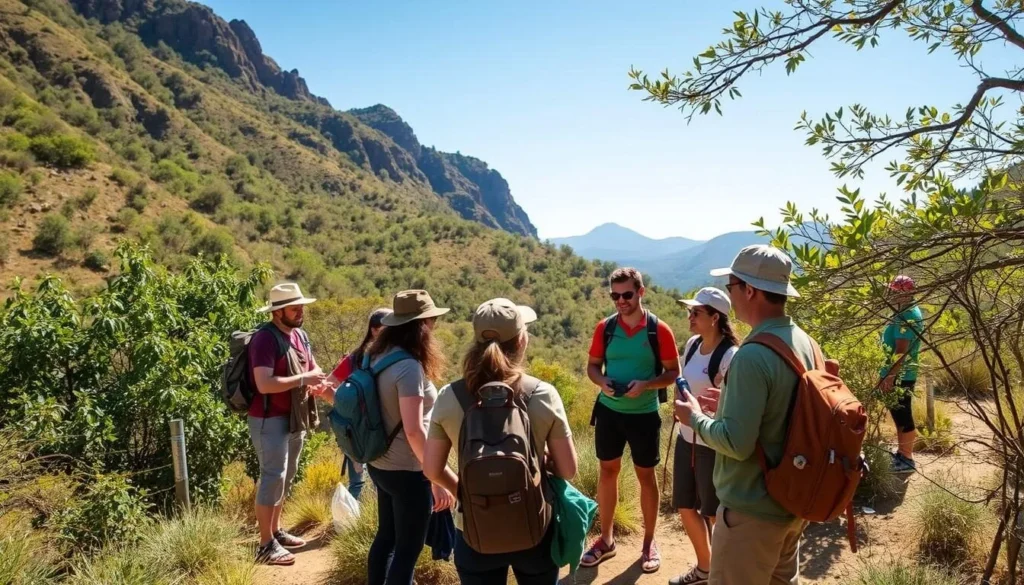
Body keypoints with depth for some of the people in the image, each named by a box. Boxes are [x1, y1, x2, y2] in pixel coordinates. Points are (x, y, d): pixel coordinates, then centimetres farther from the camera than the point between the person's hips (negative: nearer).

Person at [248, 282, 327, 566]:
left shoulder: (300, 335, 9)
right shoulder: (265, 338, -18)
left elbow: (313, 367, 19)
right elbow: (265, 384, -27)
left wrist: (317, 382, -4)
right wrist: (302, 379, -22)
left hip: (295, 419, 9)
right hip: (270, 420, -9)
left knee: (285, 478, 16)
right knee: (273, 478, -6)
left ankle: (276, 531, 29)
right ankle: (266, 545, 3)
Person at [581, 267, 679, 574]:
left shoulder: (659, 330, -10)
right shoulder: (605, 327, -2)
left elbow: (673, 372, -5)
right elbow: (593, 365, 7)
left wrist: (646, 385, -22)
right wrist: (602, 382, -15)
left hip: (644, 413, -3)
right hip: (608, 410, 3)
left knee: (646, 476, 9)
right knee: (608, 470, 12)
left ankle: (649, 543, 25)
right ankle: (606, 540, 26)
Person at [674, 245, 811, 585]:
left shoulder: (752, 356, -26)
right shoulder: (804, 342, 2)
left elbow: (737, 443, -27)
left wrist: (696, 418, -10)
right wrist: (731, 403, 12)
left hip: (753, 509, -9)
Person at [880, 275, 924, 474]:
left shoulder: (906, 317, -21)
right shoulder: (911, 312, 12)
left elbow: (901, 351, -25)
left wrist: (889, 376, -24)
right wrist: (890, 374, 23)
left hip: (899, 376, -10)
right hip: (903, 374, 10)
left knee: (902, 415, -1)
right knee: (901, 414, 18)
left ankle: (906, 459, 8)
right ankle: (902, 452, 30)